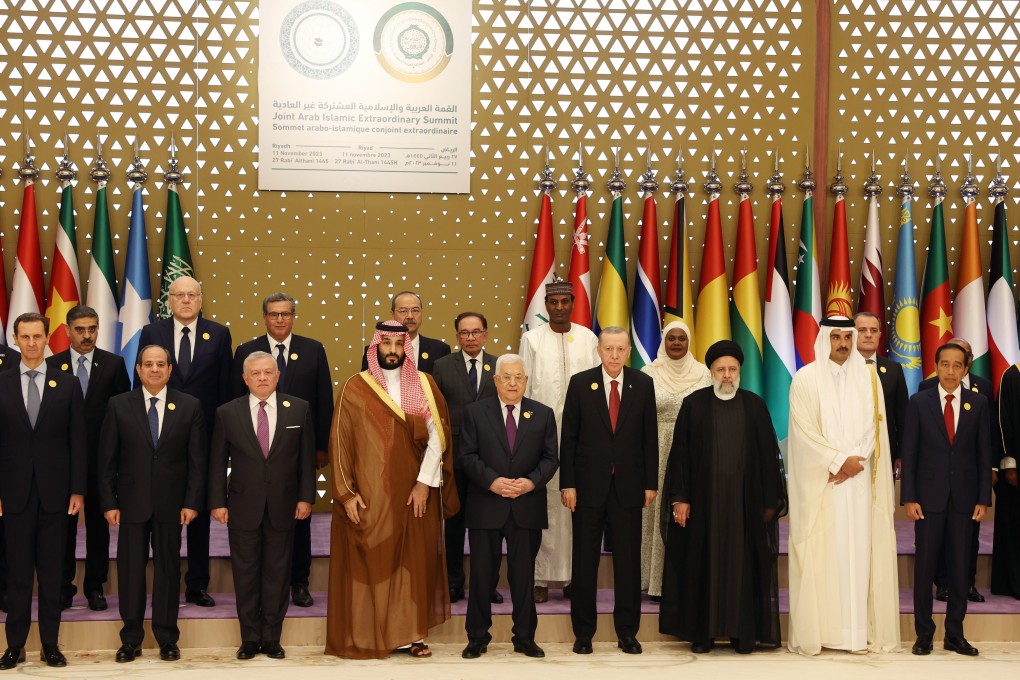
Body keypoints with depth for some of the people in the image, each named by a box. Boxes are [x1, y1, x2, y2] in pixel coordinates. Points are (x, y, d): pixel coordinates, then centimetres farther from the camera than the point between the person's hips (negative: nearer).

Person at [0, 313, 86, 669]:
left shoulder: (68, 385, 4)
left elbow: (78, 442, 3)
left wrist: (78, 490, -3)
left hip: (55, 492, 0)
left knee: (52, 570, 5)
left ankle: (50, 643, 12)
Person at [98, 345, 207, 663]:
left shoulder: (189, 406, 2)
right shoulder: (119, 406, 2)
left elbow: (198, 459, 1)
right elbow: (107, 460, 2)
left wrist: (192, 502, -6)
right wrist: (108, 503, -4)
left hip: (171, 504, 0)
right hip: (131, 502, 0)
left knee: (168, 570, 7)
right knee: (130, 571, 4)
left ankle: (167, 639, 16)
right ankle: (131, 639, 15)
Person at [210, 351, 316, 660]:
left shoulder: (299, 409, 2)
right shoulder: (227, 413, 1)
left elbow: (306, 457, 4)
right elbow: (218, 461, 3)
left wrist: (305, 497, -1)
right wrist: (217, 502, -2)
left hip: (282, 507, 0)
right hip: (243, 507, 0)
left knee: (278, 574, 5)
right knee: (245, 574, 5)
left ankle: (271, 638, 15)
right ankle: (250, 639, 15)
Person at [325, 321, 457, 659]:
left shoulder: (425, 384, 4)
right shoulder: (355, 388, 0)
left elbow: (437, 436, 0)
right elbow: (339, 442, -2)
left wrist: (425, 482, -9)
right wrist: (346, 492, -8)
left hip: (414, 492, 2)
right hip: (368, 494, -2)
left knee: (413, 562, 4)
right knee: (368, 562, 0)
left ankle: (409, 634, 12)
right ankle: (364, 636, 8)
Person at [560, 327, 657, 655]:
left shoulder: (643, 384, 3)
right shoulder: (580, 383, -1)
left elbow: (650, 437, 4)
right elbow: (568, 437, -1)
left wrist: (651, 483, 1)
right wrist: (567, 484, -5)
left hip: (628, 485, 1)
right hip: (589, 484, -1)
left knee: (628, 560, 6)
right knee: (584, 560, 5)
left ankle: (627, 632, 16)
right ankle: (583, 632, 15)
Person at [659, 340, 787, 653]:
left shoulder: (755, 406, 5)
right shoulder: (693, 404, 2)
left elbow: (769, 455, 5)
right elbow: (680, 453, 1)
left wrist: (770, 501, 1)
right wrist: (679, 498, -6)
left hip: (745, 502, 1)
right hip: (704, 500, -1)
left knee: (743, 565, 4)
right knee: (703, 565, 3)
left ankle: (743, 632, 12)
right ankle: (702, 632, 11)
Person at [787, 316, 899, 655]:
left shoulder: (868, 378, 8)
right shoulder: (805, 379, -1)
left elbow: (874, 426, 4)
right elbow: (805, 431, -6)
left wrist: (852, 464, -9)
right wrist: (840, 460, -12)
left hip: (858, 481, 3)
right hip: (819, 483, -2)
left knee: (858, 550, 0)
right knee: (820, 554, -3)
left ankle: (859, 631, 2)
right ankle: (816, 630, 0)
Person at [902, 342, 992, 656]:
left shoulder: (978, 403, 5)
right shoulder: (919, 402, 2)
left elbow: (984, 453, 4)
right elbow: (909, 452, 0)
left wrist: (983, 498, -2)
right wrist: (908, 498, -6)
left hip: (964, 498, 1)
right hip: (929, 497, -1)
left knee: (960, 568, 5)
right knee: (924, 567, 2)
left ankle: (955, 635, 14)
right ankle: (923, 635, 11)